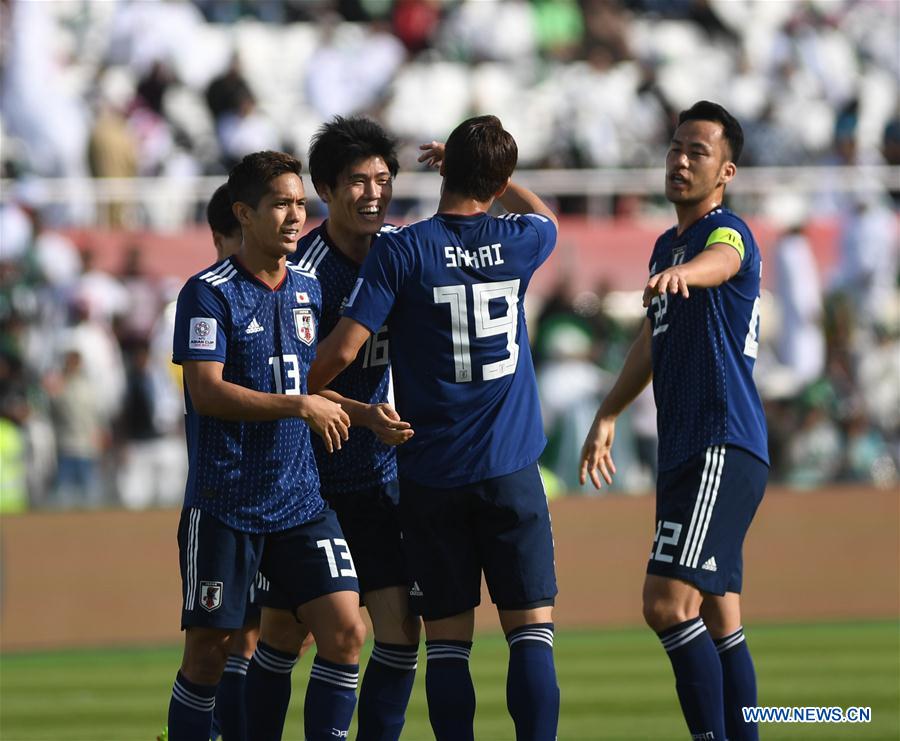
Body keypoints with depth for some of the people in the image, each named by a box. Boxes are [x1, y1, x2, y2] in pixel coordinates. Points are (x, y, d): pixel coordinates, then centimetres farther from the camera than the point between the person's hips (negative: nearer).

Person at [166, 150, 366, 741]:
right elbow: (207, 392, -17)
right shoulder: (209, 294, -8)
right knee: (209, 651, -1)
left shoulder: (309, 291, 12)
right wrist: (301, 406, -19)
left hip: (301, 500, 5)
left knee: (346, 631, -8)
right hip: (223, 506, -5)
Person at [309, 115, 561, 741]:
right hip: (512, 471, 1)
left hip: (431, 474, -1)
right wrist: (489, 171, 36)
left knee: (448, 641, 3)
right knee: (532, 631, 0)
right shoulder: (518, 243, 3)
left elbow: (344, 348, -10)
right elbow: (544, 217, 29)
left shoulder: (401, 250, -7)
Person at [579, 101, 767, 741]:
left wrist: (681, 273, -56)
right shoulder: (666, 245, 20)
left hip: (724, 448, -10)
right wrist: (608, 416, 28)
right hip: (686, 450, 10)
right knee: (719, 619, 10)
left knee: (669, 603, -19)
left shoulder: (727, 232, -9)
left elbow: (719, 261, -34)